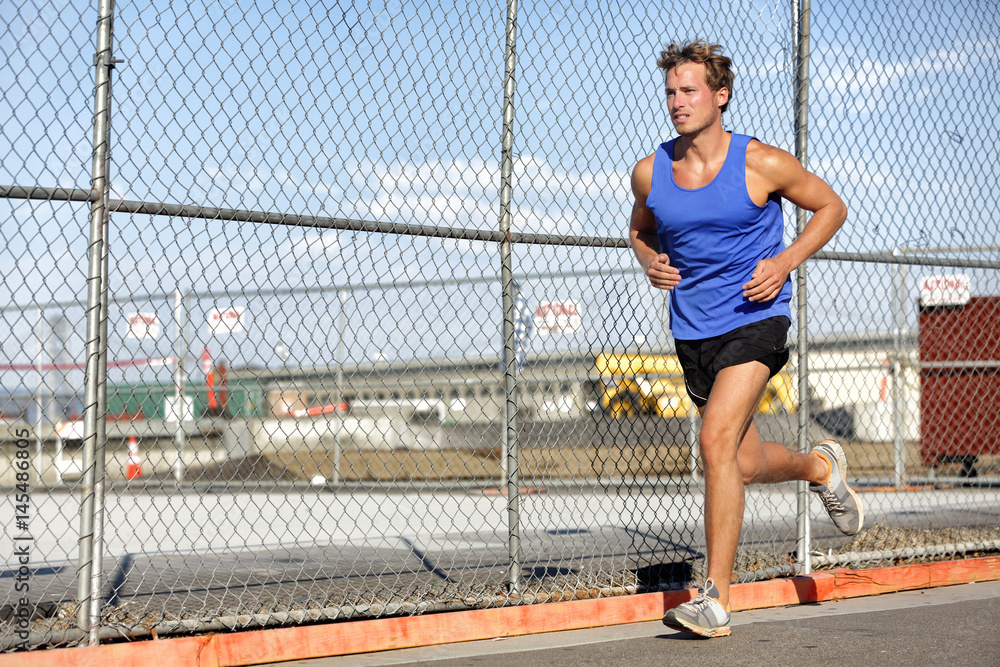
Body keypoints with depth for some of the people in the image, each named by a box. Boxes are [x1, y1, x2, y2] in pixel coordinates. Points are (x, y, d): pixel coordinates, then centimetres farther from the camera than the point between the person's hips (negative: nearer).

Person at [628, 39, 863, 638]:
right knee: (747, 465, 14)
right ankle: (822, 466, 50)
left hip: (756, 321, -5)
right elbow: (640, 228, 21)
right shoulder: (650, 173, 1)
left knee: (717, 440, -23)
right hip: (693, 330, 5)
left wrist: (785, 262, -11)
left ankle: (716, 601, -18)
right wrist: (651, 262, -2)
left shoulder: (762, 163, -9)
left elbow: (831, 208, 4)